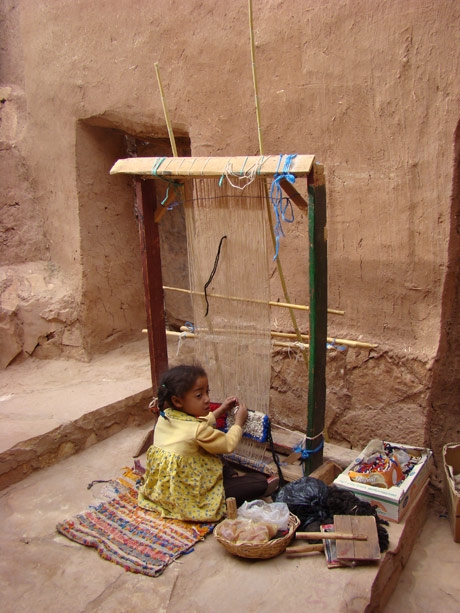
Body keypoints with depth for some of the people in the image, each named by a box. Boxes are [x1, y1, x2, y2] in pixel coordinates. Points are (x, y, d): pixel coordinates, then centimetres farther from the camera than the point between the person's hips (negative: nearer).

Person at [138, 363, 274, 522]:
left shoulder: (164, 416, -4)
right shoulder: (198, 430, -28)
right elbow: (228, 445, -10)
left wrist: (220, 410, 15)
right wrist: (239, 421, 5)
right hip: (190, 499, -9)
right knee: (260, 482, -12)